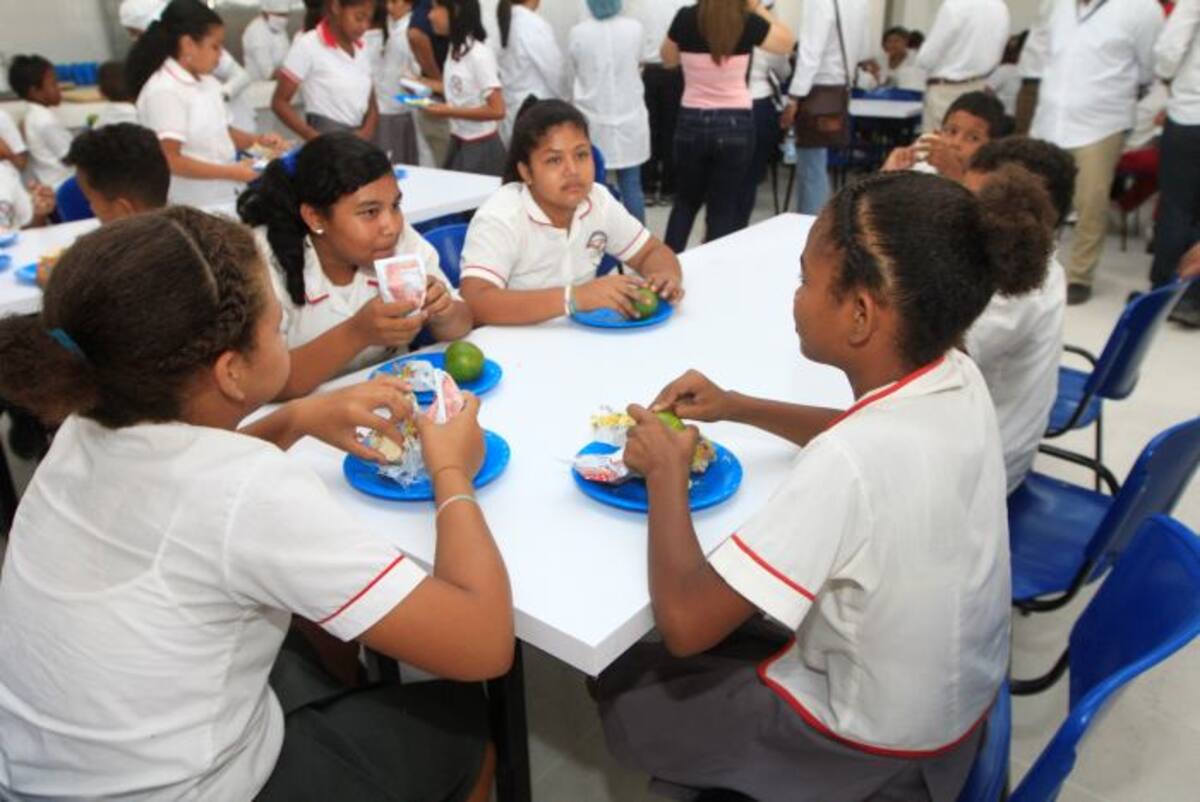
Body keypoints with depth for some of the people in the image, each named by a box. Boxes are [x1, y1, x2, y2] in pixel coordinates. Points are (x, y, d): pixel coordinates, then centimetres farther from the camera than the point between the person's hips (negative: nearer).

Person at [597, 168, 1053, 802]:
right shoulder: (956, 382, -13)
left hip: (874, 745, -7)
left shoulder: (847, 465, -38)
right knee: (728, 634, 27)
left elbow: (685, 622, -31)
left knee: (620, 687, 13)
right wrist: (739, 408, 2)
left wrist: (666, 470, -17)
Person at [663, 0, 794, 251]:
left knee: (685, 202, 18)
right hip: (735, 124, -2)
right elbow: (787, 42, 11)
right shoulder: (748, 23, -8)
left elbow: (668, 60, 14)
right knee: (724, 209, 7)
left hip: (692, 122, 2)